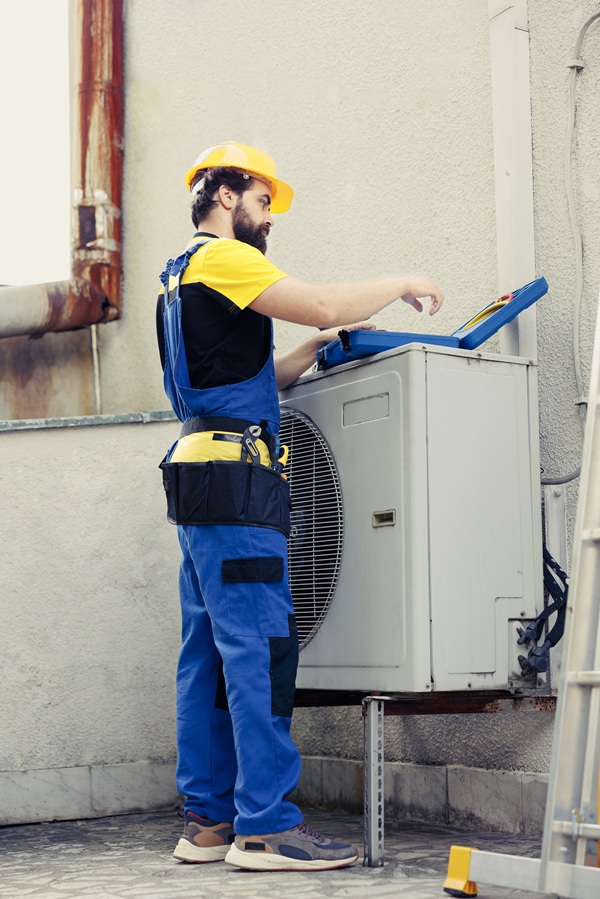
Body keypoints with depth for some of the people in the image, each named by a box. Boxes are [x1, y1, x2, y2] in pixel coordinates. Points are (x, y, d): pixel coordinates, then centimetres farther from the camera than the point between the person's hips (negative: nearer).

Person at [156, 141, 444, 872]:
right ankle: (264, 826, -9)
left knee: (208, 654, 7)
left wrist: (316, 347, 16)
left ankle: (208, 819, 11)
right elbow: (322, 303, -16)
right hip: (234, 475, -10)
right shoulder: (221, 257, -4)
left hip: (201, 480, 10)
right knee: (259, 647, -11)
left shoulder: (183, 278, 27)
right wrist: (402, 283, -1)